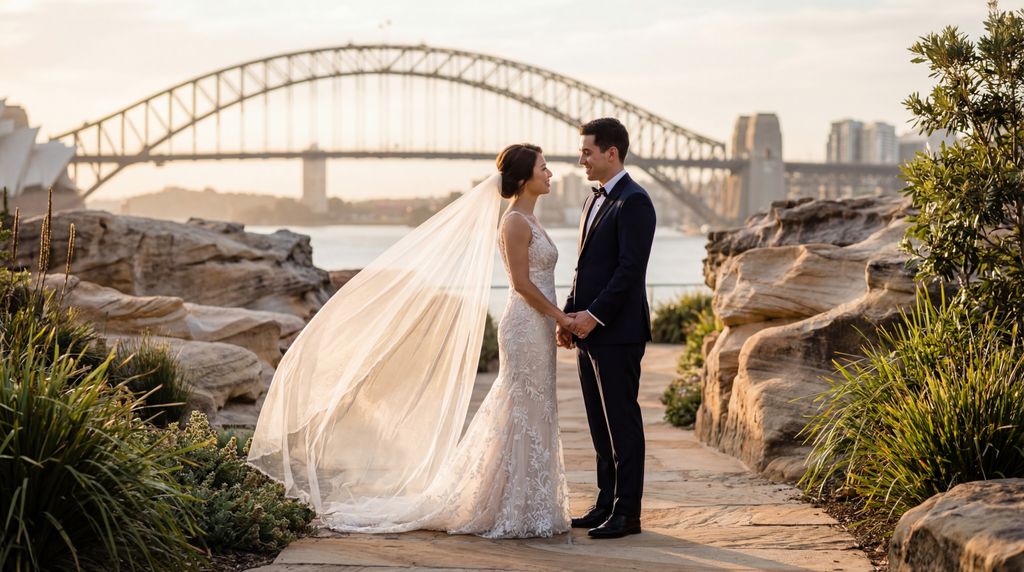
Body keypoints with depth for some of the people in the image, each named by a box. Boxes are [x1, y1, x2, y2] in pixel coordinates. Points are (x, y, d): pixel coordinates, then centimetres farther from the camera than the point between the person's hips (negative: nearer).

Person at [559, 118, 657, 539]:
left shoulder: (633, 202, -12)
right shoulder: (595, 200, 17)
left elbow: (630, 268, -19)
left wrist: (593, 314, -19)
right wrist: (568, 316, 10)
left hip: (618, 332, -9)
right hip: (588, 331, 9)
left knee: (622, 423, -3)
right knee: (600, 425, 12)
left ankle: (627, 512, 2)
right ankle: (606, 505, 18)